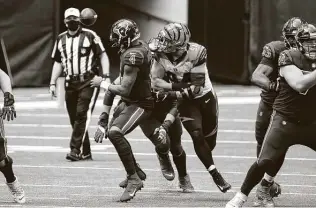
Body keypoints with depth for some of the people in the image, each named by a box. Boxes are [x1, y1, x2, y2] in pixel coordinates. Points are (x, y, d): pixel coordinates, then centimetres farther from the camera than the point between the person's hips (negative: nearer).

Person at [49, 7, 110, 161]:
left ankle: (76, 150, -17)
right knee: (74, 118, 4)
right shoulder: (61, 39, 12)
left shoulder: (89, 36, -3)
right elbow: (58, 62, 19)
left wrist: (105, 76, -13)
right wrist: (52, 83, 12)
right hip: (70, 84, 5)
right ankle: (85, 152, 12)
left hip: (88, 82, -5)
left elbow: (102, 56, -3)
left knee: (82, 115, -15)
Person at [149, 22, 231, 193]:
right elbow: (155, 81, -13)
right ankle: (216, 175, -7)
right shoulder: (161, 54, -17)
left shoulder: (195, 53, -28)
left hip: (205, 97, -1)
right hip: (185, 101, 1)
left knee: (209, 141, 10)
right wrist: (178, 86, -26)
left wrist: (172, 94, -30)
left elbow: (196, 87, -27)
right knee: (197, 136, -15)